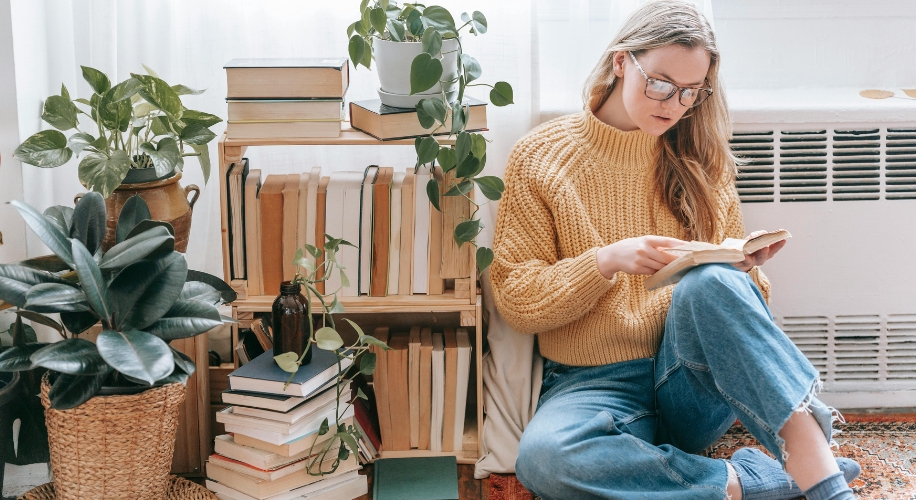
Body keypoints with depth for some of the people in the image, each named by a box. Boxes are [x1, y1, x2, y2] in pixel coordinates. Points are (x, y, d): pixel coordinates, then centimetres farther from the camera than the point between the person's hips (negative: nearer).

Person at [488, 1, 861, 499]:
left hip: (692, 383, 2)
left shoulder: (699, 159, 10)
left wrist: (746, 268, -9)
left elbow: (729, 286, 15)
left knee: (708, 283, -32)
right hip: (595, 384, -1)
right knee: (543, 456, -36)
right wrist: (605, 261, -18)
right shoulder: (541, 156, 1)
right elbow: (514, 298, -3)